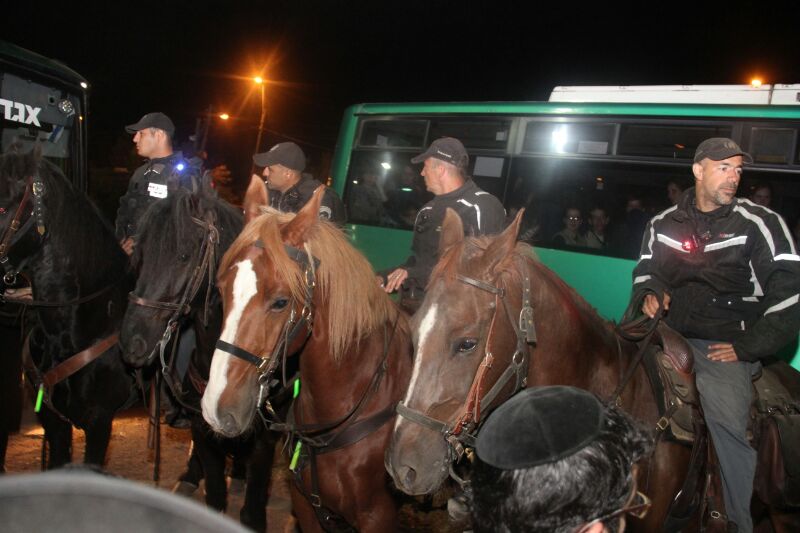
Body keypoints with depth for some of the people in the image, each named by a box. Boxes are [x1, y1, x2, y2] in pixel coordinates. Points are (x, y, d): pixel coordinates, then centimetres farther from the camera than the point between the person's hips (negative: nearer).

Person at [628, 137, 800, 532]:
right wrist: (650, 291, 1)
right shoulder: (664, 224, 9)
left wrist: (749, 347, -8)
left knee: (730, 424, -17)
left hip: (725, 345, -4)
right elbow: (646, 268, 25)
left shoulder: (760, 224, -2)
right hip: (669, 334, 4)